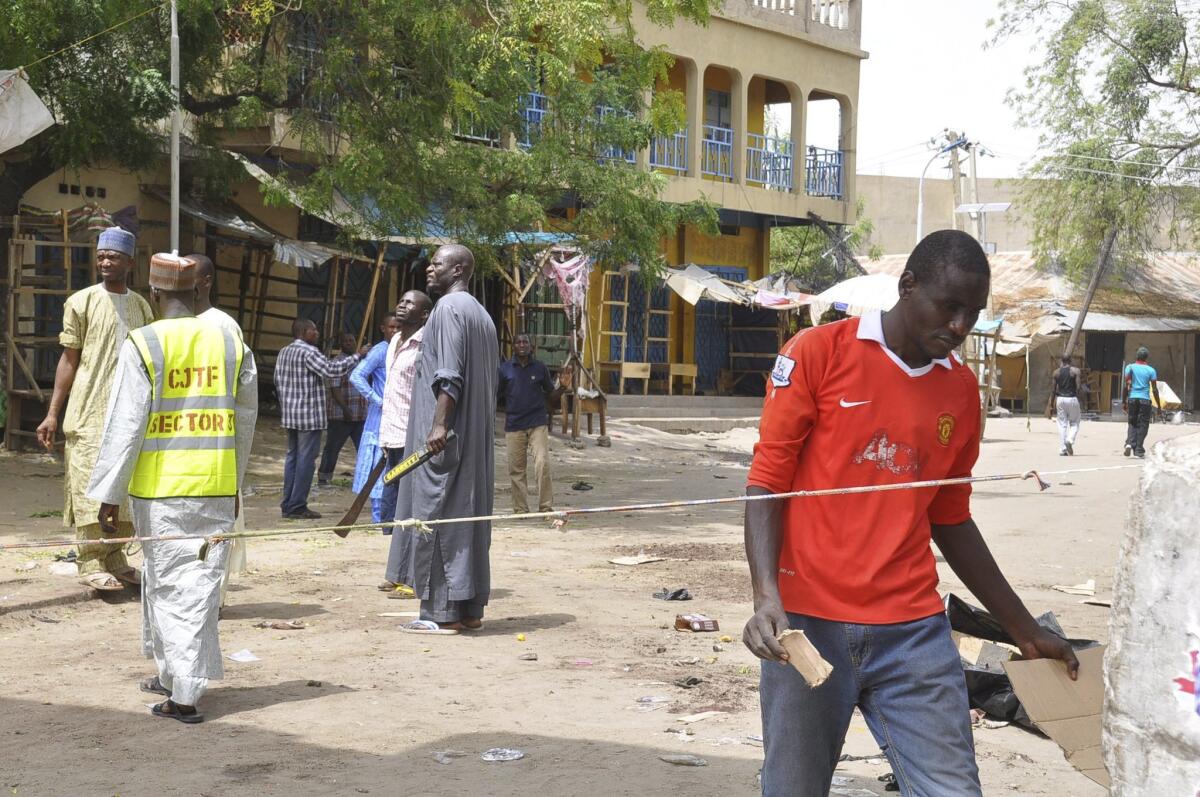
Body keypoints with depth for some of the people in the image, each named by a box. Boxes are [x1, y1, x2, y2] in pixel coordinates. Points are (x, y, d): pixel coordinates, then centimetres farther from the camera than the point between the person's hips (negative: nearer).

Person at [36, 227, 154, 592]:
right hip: (90, 411, -4)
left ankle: (114, 558, 16)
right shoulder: (82, 302, -1)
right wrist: (52, 413, -6)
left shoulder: (141, 307, 10)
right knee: (91, 484, -6)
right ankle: (91, 564, -4)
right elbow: (69, 359, -1)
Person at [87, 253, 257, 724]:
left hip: (160, 489, -3)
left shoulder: (143, 345, -8)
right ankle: (174, 675, 27)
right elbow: (245, 421, 11)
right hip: (217, 487, 4)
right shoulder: (231, 344, 4)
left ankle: (183, 695, 3)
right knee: (201, 584, 12)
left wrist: (109, 494, -4)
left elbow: (125, 425, -10)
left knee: (169, 584, 4)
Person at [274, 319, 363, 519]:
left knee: (292, 457, 13)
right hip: (309, 416, -9)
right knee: (305, 461, -4)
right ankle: (297, 507, -3)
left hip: (290, 415, 9)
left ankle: (288, 505, 14)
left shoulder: (283, 352, 14)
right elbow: (331, 369, -22)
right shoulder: (308, 352, -13)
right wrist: (357, 356, -16)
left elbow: (278, 382, 18)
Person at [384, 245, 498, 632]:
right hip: (475, 435, 10)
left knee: (438, 515, -6)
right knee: (469, 515, 10)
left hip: (445, 434, -9)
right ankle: (470, 607, 13)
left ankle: (442, 611, -5)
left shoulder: (449, 307, -10)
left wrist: (439, 423, -24)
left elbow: (450, 375, -20)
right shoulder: (481, 313, 19)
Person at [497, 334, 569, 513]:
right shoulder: (505, 368, 4)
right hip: (514, 425, 1)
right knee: (516, 469, 5)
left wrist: (562, 387, -7)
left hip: (538, 423, -1)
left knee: (542, 464, -12)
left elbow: (551, 394, 12)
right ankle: (520, 509, 15)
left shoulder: (540, 367, 5)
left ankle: (546, 507, -5)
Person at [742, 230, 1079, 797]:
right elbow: (766, 483, -4)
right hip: (808, 622, -3)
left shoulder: (962, 390, 10)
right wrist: (767, 596, -19)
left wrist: (1025, 631, 23)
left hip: (913, 630, 3)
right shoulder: (818, 352, -3)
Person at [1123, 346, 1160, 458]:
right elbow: (1154, 389, 1)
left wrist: (1124, 401, 1)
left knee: (1132, 423, 12)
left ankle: (1129, 443, -11)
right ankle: (1138, 450, 4)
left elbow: (1126, 385, -3)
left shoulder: (1130, 367, 4)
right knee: (1142, 425, 5)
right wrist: (1158, 405, 7)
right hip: (1145, 400, -1)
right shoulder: (1151, 370, 2)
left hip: (1132, 399, 1)